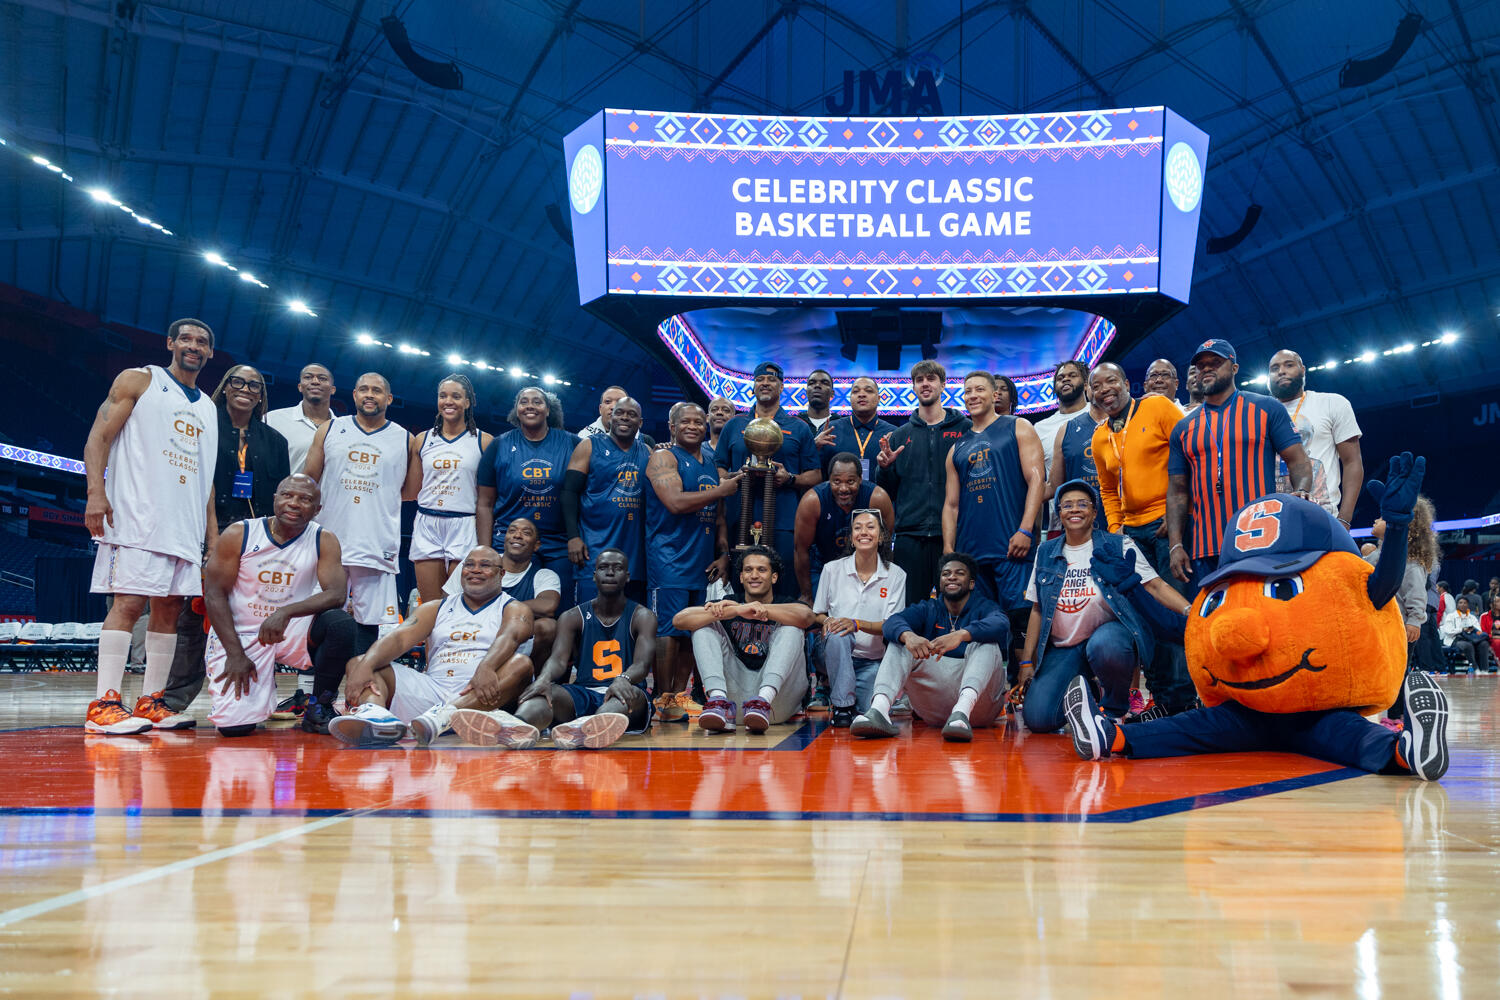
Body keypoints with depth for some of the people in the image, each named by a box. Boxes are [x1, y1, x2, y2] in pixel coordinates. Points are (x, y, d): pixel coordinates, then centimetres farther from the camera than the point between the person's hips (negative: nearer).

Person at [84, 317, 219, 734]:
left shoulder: (208, 408, 21)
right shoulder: (138, 381, 5)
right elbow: (99, 436, -4)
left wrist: (213, 533, 15)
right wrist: (96, 492, -18)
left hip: (187, 524, 7)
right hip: (137, 516, -6)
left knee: (169, 608, 5)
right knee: (128, 602, -13)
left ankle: (150, 701, 10)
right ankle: (103, 704, -13)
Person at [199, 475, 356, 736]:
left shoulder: (324, 541, -5)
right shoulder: (238, 534, -7)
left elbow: (336, 594, -16)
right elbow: (215, 594, -6)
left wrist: (286, 612, -33)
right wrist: (235, 653, -14)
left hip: (294, 630, 1)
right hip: (240, 634, -1)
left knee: (341, 623, -30)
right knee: (235, 726, -17)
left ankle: (319, 707, -9)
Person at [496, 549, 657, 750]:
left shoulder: (642, 617, 6)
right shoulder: (572, 618, 13)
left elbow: (642, 664, -11)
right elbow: (559, 658, -5)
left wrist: (624, 680, -38)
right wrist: (544, 678, -32)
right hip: (583, 694, 2)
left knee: (632, 694, -39)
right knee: (546, 692, -30)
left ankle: (590, 728, -76)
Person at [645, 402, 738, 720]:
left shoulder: (713, 464, 19)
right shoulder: (664, 458, -3)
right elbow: (676, 502, -18)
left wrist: (724, 554, 11)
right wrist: (721, 490, -10)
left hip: (702, 560, 7)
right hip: (670, 558, -7)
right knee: (668, 628, -10)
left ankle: (680, 694, 14)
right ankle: (663, 700, -5)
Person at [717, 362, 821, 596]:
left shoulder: (798, 429, 13)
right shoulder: (734, 426, 17)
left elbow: (815, 477, 10)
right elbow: (719, 469, 16)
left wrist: (789, 478, -9)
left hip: (783, 523, -1)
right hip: (740, 522, 1)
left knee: (785, 592, -5)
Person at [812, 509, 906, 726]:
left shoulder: (896, 575, 0)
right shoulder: (832, 569, 1)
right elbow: (817, 615, 10)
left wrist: (857, 623, -23)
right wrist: (826, 621, -15)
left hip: (873, 661, 0)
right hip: (838, 655, 0)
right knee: (837, 635, -36)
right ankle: (843, 706, -26)